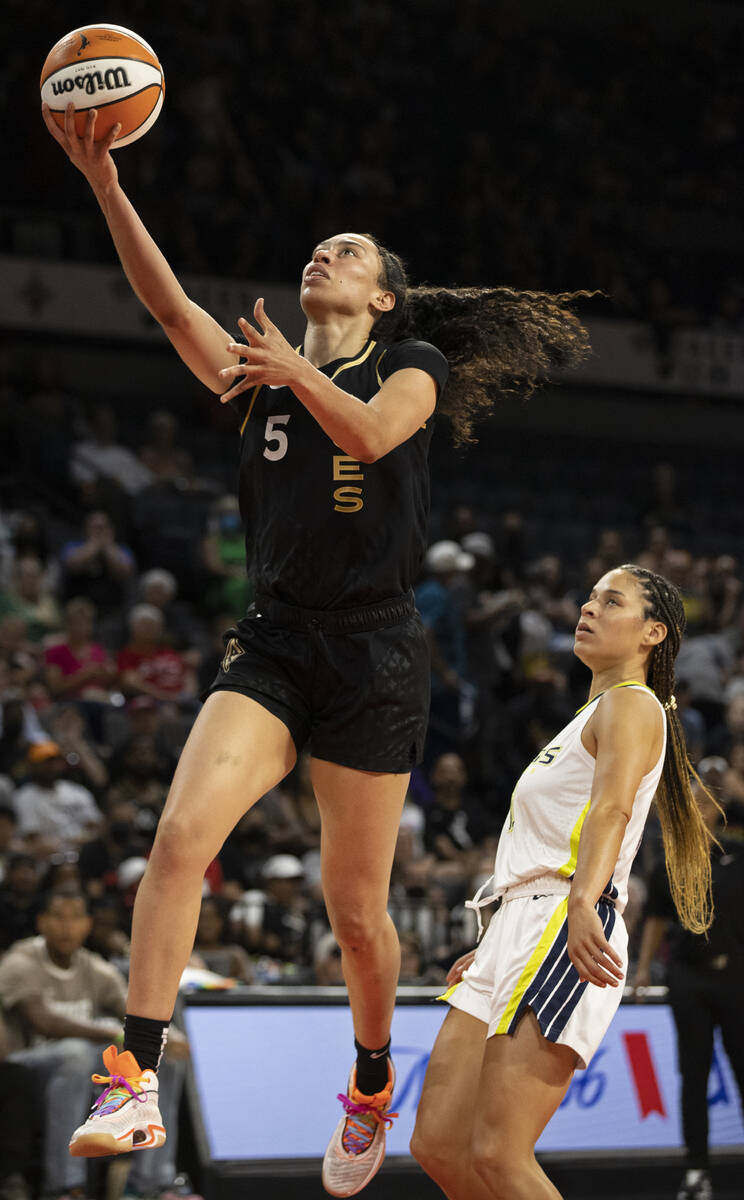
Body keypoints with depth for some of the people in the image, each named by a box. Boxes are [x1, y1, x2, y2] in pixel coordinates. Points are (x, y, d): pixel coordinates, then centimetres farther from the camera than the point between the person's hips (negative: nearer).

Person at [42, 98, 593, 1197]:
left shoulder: (411, 363, 7)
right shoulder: (259, 370, 15)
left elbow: (373, 434, -14)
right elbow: (166, 300, -1)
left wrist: (299, 372, -26)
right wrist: (104, 183, -13)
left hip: (374, 656, -2)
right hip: (272, 643, 2)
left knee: (355, 908, 5)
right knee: (181, 835, -22)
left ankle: (372, 1088, 30)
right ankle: (138, 1077, -23)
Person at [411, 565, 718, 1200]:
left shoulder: (632, 704, -1)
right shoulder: (588, 717, 29)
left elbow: (612, 809, -21)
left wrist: (582, 906, -38)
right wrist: (492, 948, 31)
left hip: (565, 933, -10)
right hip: (517, 928, 10)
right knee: (437, 1144, 1)